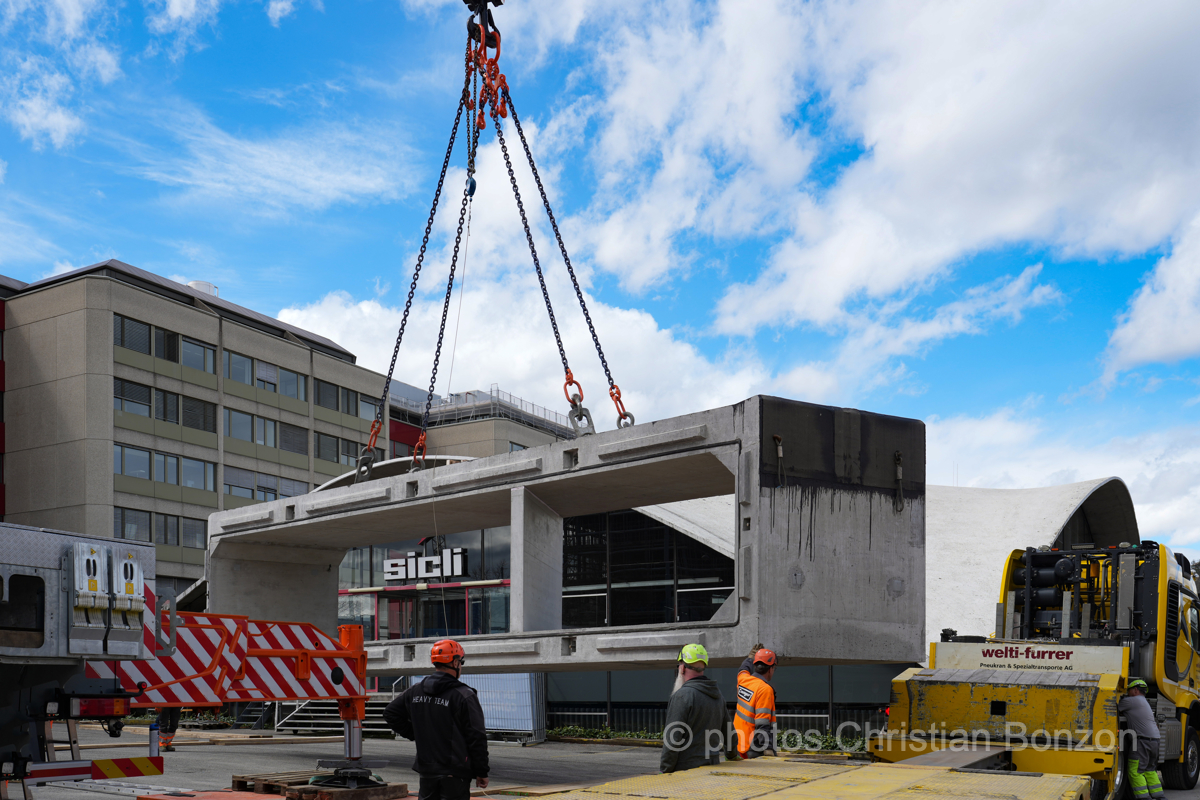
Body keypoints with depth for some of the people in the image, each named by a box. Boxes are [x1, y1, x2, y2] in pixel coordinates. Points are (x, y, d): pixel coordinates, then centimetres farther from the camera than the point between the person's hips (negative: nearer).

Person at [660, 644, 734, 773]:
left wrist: (664, 771, -10)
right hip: (713, 766, 8)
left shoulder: (682, 696, -12)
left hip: (686, 769, -8)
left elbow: (672, 738, -15)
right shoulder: (718, 694, 13)